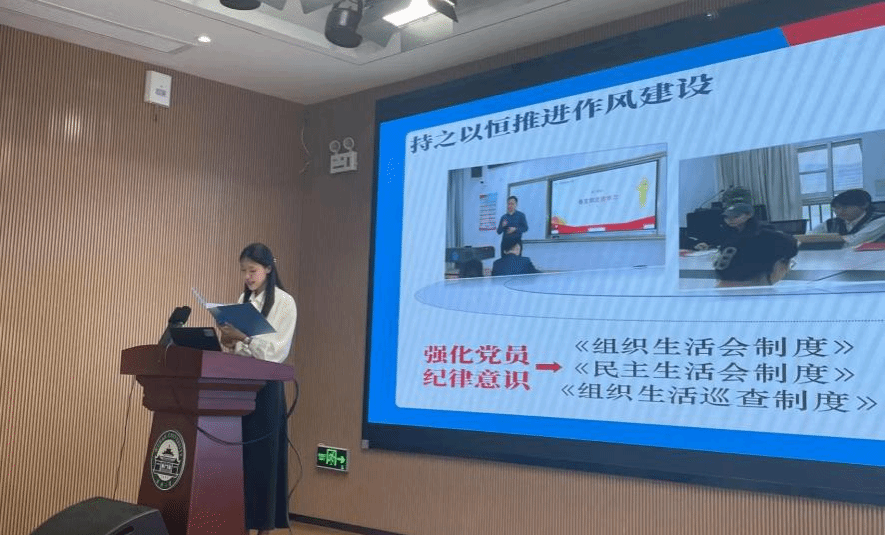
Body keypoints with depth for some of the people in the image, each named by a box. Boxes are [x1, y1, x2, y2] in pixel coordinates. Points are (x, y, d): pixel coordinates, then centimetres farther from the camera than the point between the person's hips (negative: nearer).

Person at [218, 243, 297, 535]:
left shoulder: (284, 302, -7)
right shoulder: (243, 300, 13)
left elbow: (277, 349, -15)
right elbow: (237, 345, 15)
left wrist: (244, 337, -25)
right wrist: (229, 342, -7)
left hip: (265, 384, -6)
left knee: (263, 454, -3)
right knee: (239, 453, 6)